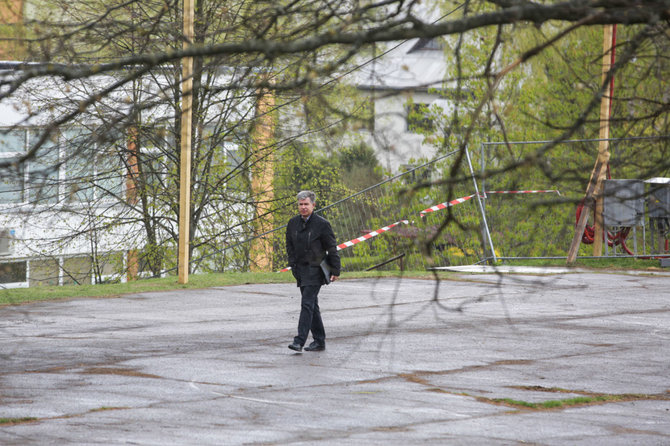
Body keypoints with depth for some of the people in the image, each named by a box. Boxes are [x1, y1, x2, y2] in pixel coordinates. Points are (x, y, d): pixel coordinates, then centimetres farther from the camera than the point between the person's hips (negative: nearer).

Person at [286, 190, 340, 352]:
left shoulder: (322, 224, -8)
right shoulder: (293, 223, 8)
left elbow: (332, 249, -4)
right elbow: (290, 246, 18)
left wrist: (335, 271, -6)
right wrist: (293, 265, 7)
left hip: (315, 270, -6)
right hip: (301, 270, 6)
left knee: (307, 304, -14)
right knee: (312, 306, 10)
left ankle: (299, 341, -20)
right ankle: (319, 341, 16)